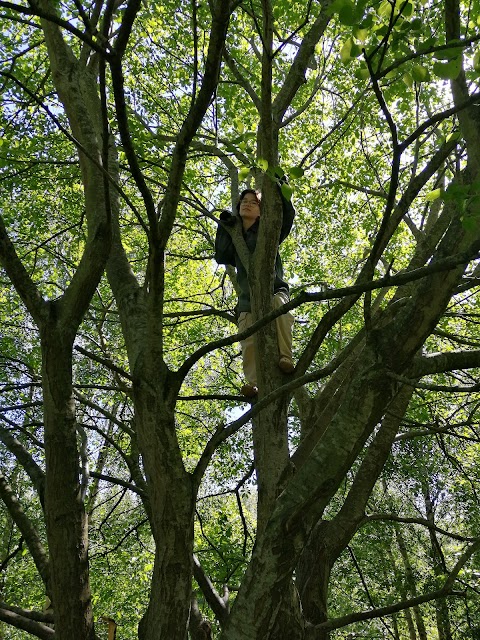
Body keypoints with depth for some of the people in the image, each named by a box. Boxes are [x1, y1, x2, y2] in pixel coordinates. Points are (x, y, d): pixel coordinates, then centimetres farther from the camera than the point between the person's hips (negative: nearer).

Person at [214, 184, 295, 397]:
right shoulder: (235, 236, 22)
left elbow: (288, 214, -1)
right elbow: (221, 256, 6)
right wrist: (224, 227, -1)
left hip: (274, 290, -3)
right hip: (248, 298, 3)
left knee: (278, 306, -38)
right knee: (249, 343, -19)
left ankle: (285, 358, -38)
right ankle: (253, 383, -32)